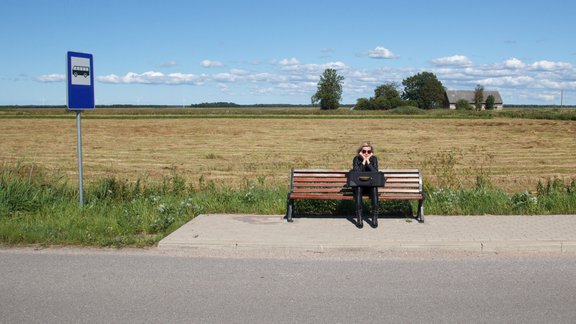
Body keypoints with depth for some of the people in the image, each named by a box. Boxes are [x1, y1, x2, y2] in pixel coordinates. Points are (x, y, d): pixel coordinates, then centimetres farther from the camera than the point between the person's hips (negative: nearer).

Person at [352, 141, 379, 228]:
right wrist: (363, 161, -19)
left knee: (374, 188, -33)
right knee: (358, 188, -35)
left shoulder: (374, 159, 0)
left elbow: (376, 173, -15)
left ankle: (375, 216, -31)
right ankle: (359, 217, -36)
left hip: (371, 185, 1)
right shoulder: (356, 159, -3)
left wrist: (368, 161, -17)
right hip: (359, 186, -1)